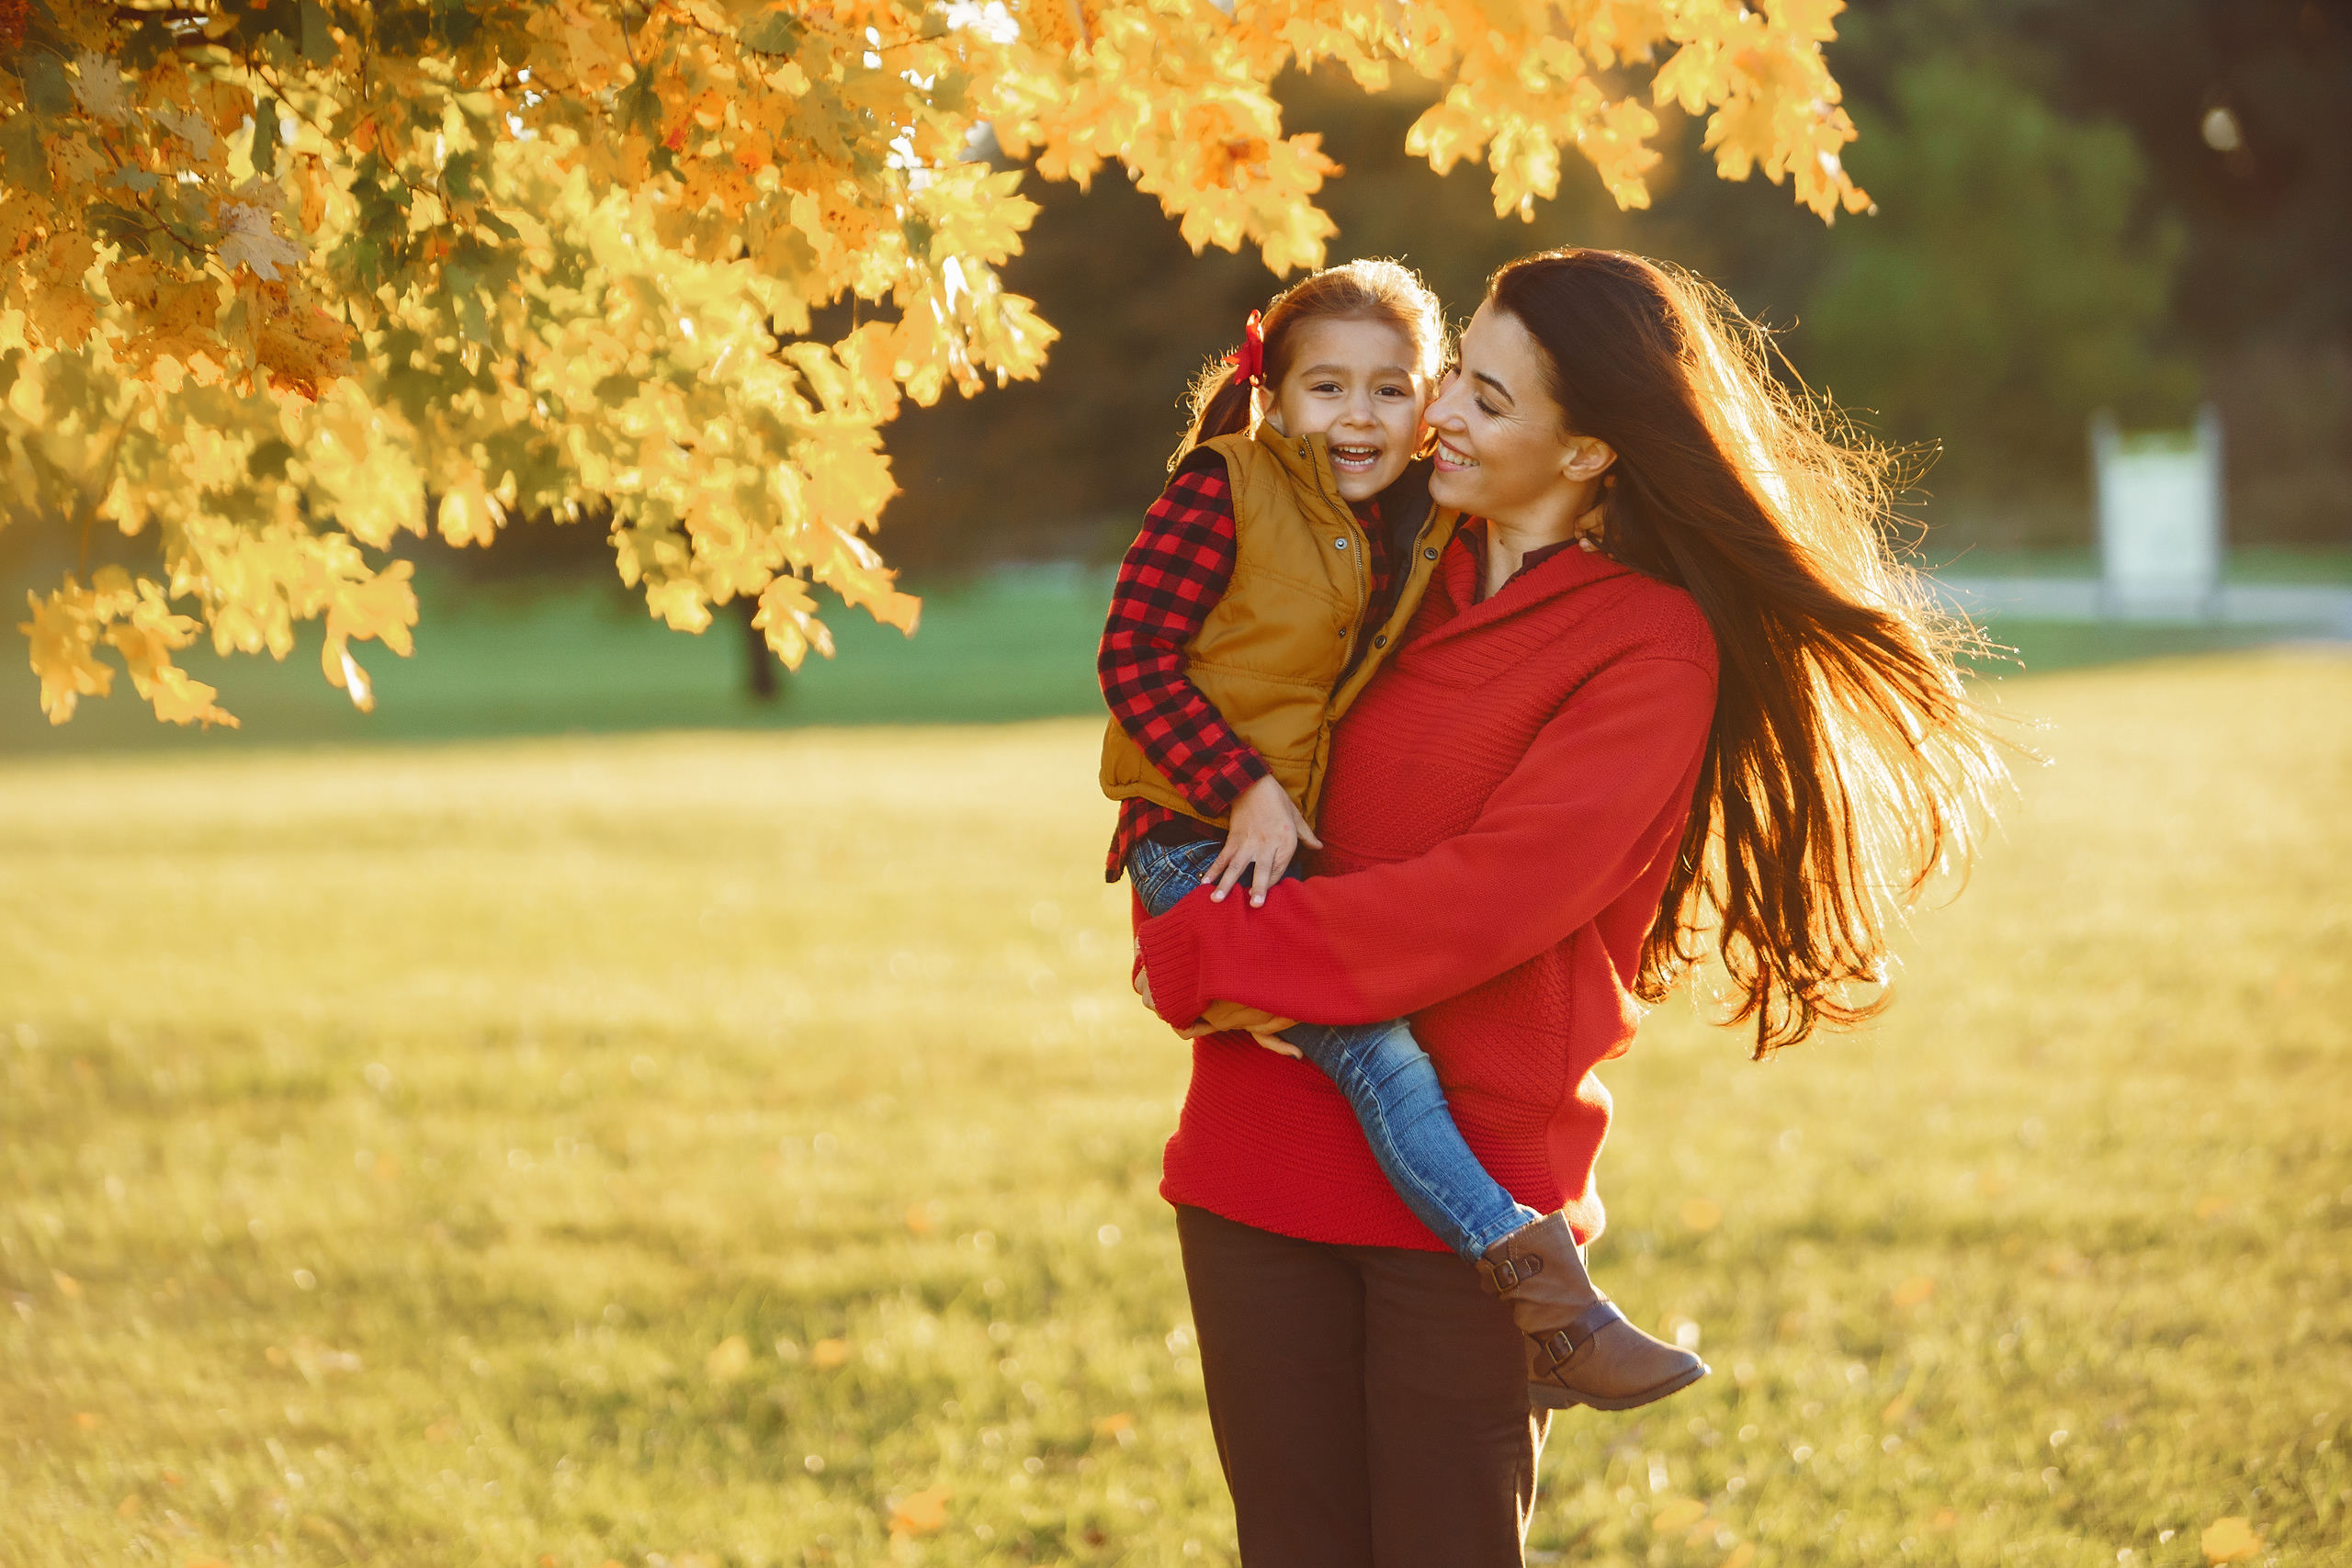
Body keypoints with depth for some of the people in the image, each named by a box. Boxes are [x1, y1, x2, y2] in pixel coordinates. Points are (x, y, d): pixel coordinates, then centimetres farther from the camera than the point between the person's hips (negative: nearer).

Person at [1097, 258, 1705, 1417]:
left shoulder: (1426, 529, 9)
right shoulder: (1223, 494, -9)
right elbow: (1135, 655, -12)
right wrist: (1243, 785, -19)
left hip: (1309, 838, 8)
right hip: (1199, 841, -8)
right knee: (1371, 1042, -21)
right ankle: (1549, 1310, -23)